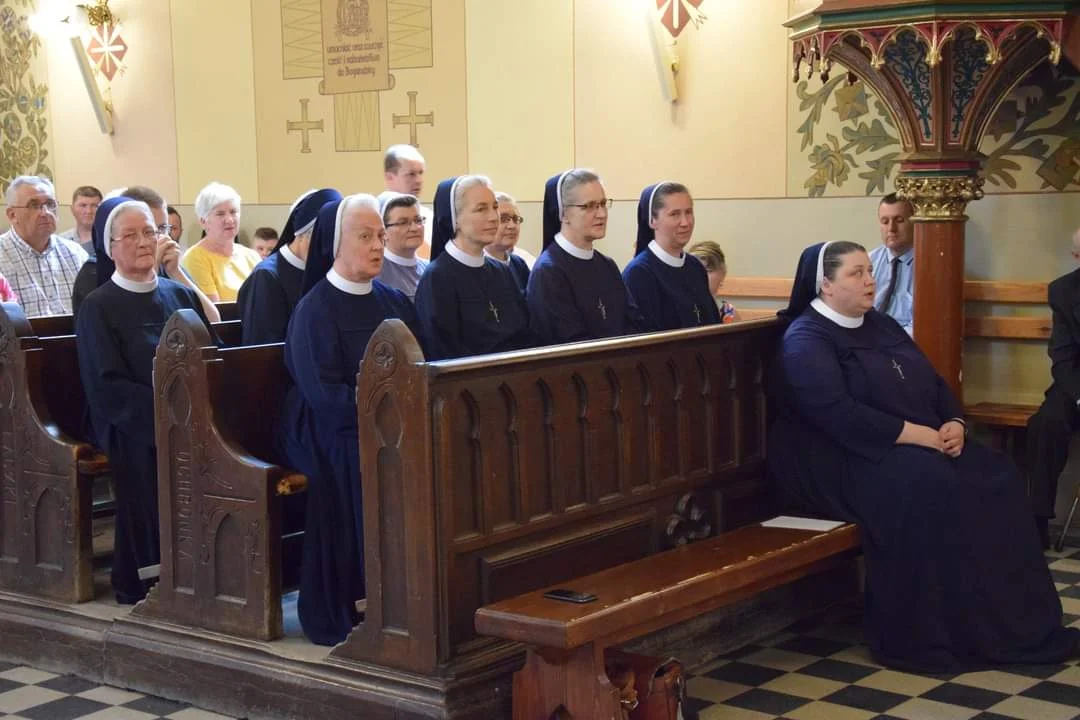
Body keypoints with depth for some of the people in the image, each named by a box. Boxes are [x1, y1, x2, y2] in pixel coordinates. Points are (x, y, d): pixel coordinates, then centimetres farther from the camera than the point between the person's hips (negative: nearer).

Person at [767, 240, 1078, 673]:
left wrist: (953, 423, -5)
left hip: (922, 446, 8)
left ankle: (1021, 624, -13)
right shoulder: (806, 340, -9)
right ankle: (930, 637, -25)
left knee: (996, 476, -13)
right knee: (929, 486, -34)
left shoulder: (880, 325, 17)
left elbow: (934, 382, 17)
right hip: (847, 461, -8)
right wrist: (917, 434, -22)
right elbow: (839, 414, -23)